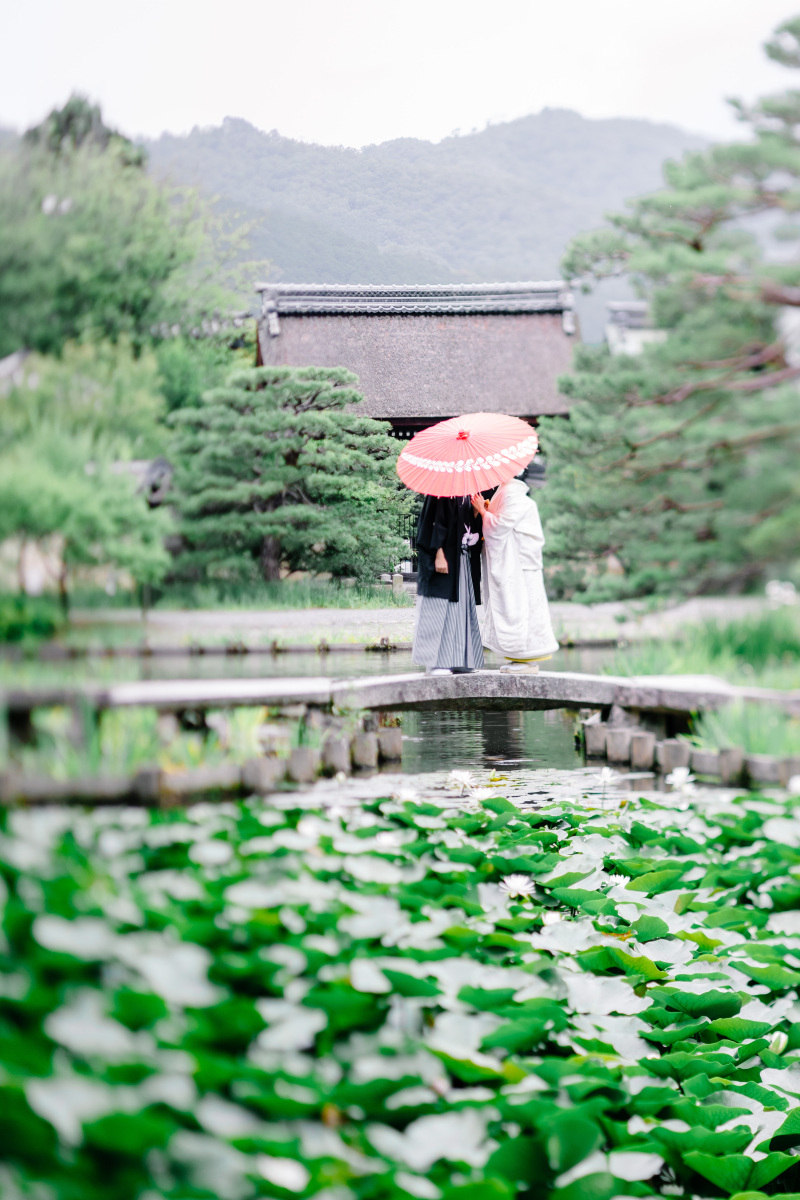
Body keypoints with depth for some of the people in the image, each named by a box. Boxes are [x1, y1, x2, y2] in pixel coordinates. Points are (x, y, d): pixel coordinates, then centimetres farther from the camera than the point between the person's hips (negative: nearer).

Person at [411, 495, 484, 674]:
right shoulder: (441, 493, -9)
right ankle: (436, 661, -5)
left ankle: (460, 660, 10)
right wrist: (438, 554, -21)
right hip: (445, 559, -8)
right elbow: (434, 523, -15)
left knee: (462, 609, 7)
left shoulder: (467, 496, 15)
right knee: (439, 607, -7)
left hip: (463, 559, 8)